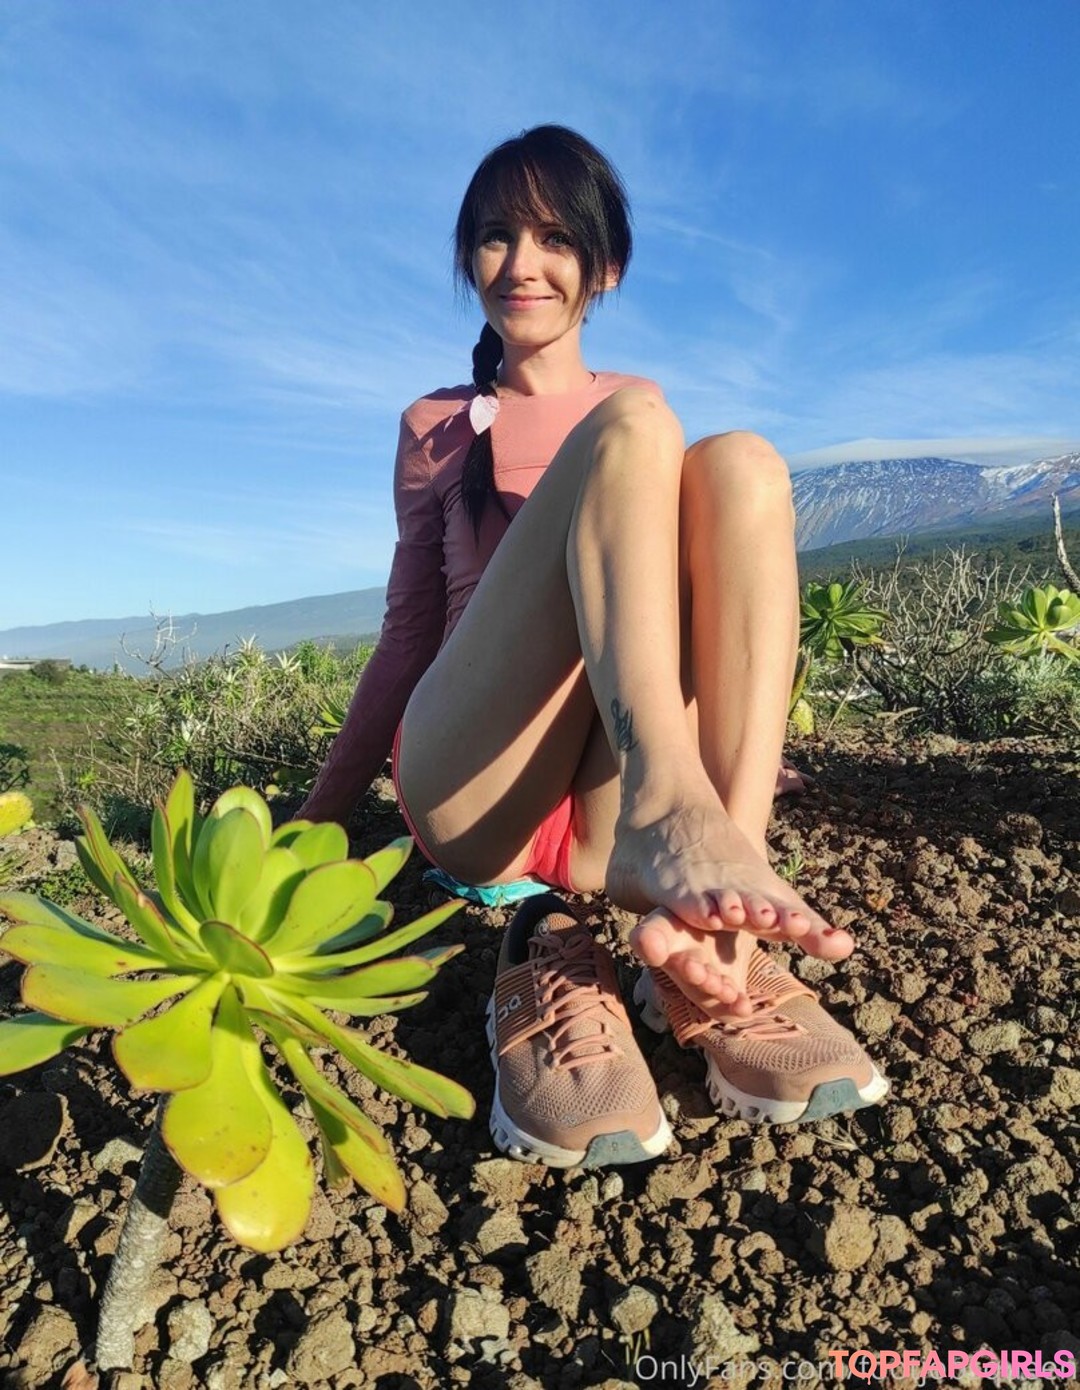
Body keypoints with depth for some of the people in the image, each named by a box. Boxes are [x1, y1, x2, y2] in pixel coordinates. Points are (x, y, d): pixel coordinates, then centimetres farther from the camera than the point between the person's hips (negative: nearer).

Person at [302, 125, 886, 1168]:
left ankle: (705, 930, -32)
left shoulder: (646, 412, 23)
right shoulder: (436, 428, 19)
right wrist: (316, 821, 16)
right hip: (467, 788, -2)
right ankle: (677, 815, -41)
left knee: (738, 463, -20)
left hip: (615, 795, 2)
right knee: (634, 427, -18)